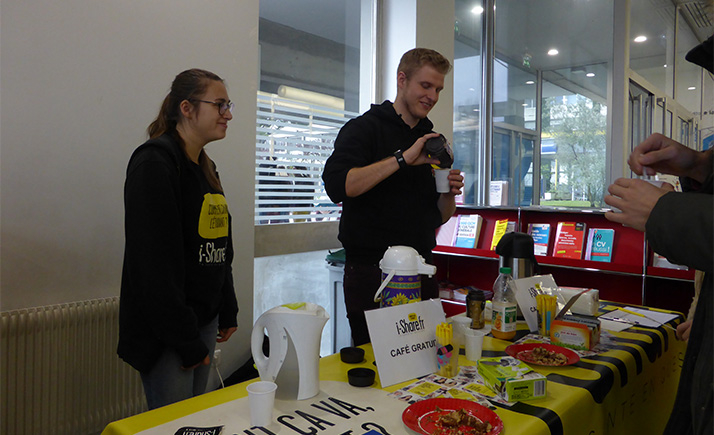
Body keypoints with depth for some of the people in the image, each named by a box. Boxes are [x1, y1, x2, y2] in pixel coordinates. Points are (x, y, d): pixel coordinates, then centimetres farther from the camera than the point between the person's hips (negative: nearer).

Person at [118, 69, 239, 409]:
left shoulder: (205, 167, 12)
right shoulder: (155, 163, -15)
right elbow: (154, 263, -20)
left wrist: (228, 312, 14)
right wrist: (186, 341, -18)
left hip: (204, 319, 8)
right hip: (165, 331, -8)